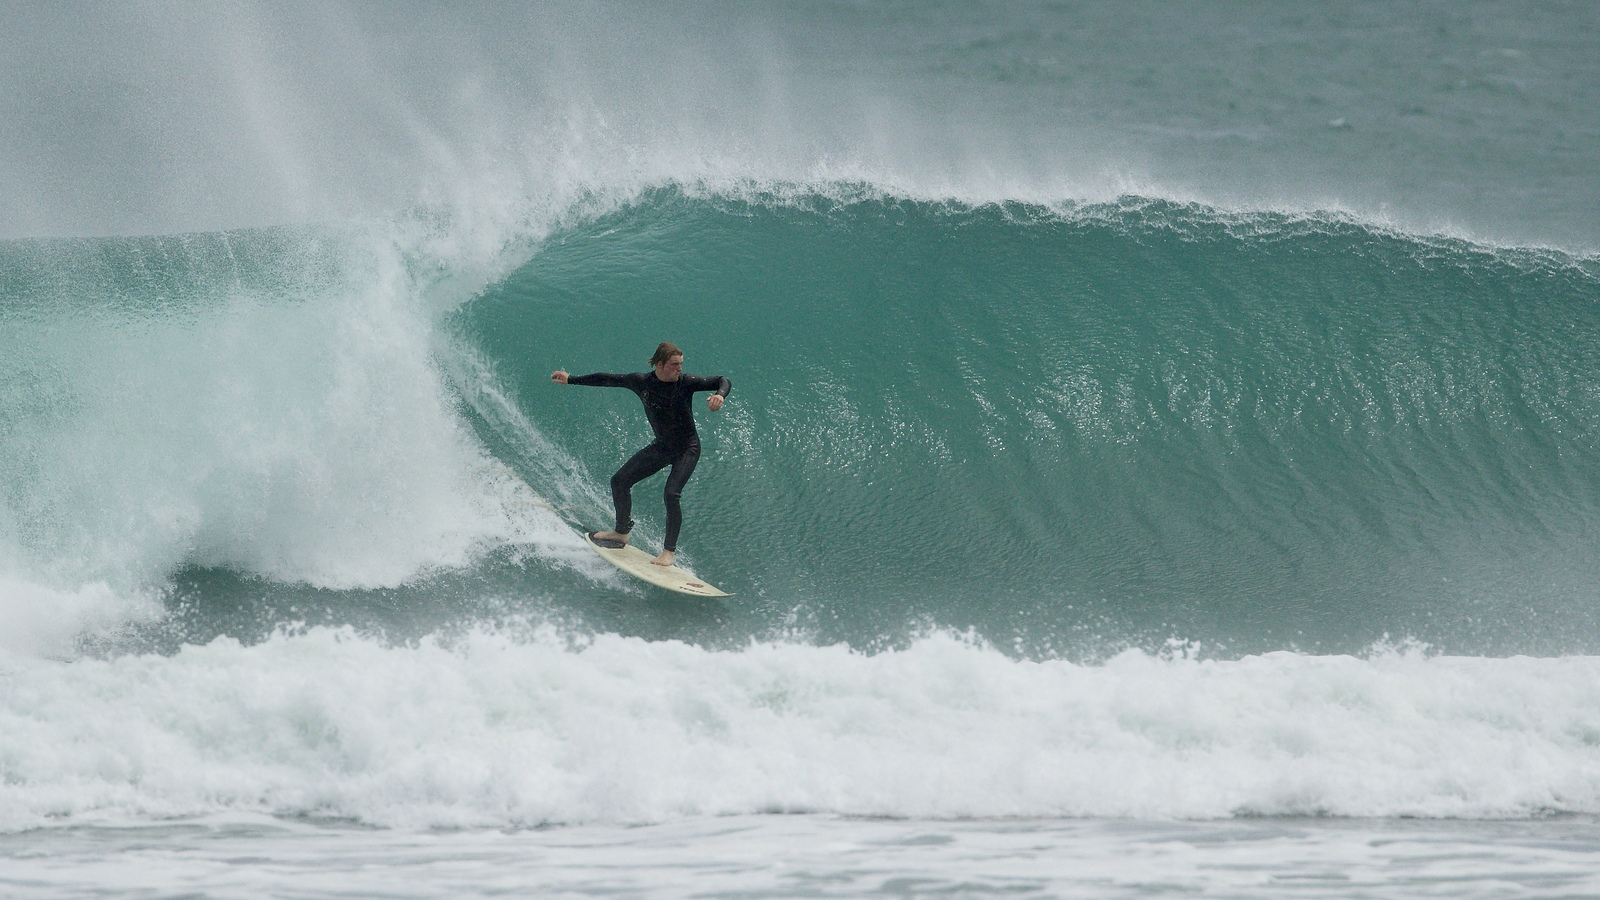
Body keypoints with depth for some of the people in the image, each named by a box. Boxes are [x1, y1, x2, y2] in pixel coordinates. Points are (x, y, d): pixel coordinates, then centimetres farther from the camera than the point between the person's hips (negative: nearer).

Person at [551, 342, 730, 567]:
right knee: (619, 481, 5)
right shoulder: (641, 382, -9)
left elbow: (723, 382, -19)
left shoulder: (686, 383, -19)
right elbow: (607, 380, 2)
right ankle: (622, 533, 24)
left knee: (672, 494, -23)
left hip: (687, 449, -5)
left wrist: (719, 395, -43)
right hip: (661, 447, 5)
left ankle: (669, 551, -12)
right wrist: (571, 380, 9)